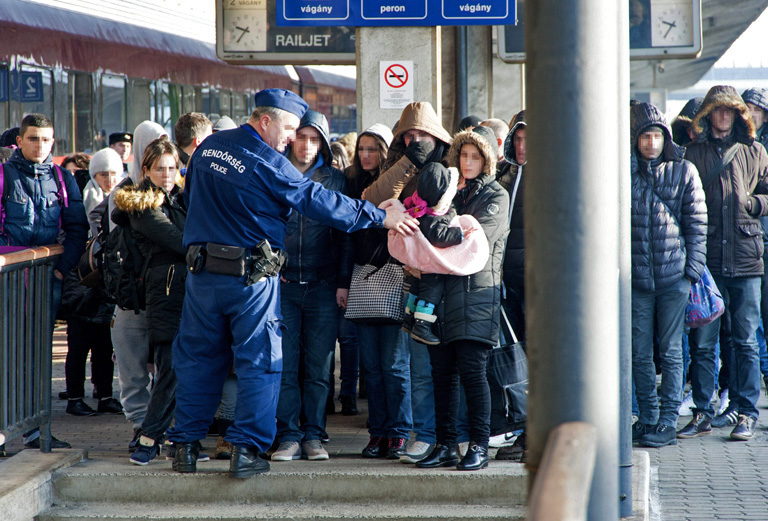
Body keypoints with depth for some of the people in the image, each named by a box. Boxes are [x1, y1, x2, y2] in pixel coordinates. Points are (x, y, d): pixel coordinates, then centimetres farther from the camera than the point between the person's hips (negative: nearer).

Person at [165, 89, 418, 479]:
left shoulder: (207, 147, 8)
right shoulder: (268, 164, -13)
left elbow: (190, 198, 21)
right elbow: (320, 203, -13)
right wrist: (379, 217, -9)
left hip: (202, 270, 6)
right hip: (252, 277, -6)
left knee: (198, 358, 13)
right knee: (258, 360, 2)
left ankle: (185, 446, 14)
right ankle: (246, 449, -4)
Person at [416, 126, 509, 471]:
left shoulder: (496, 197, 3)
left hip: (477, 290, -5)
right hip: (443, 290, 5)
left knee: (471, 369, -10)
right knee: (442, 371, 4)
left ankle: (479, 447, -5)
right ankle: (445, 446, 9)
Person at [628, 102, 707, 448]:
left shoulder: (684, 172, 3)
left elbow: (697, 225, 3)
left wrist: (692, 271, -4)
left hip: (674, 277, -2)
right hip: (636, 278, 2)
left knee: (671, 352, 0)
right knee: (640, 353, 5)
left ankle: (668, 422, 3)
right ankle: (647, 418, 14)